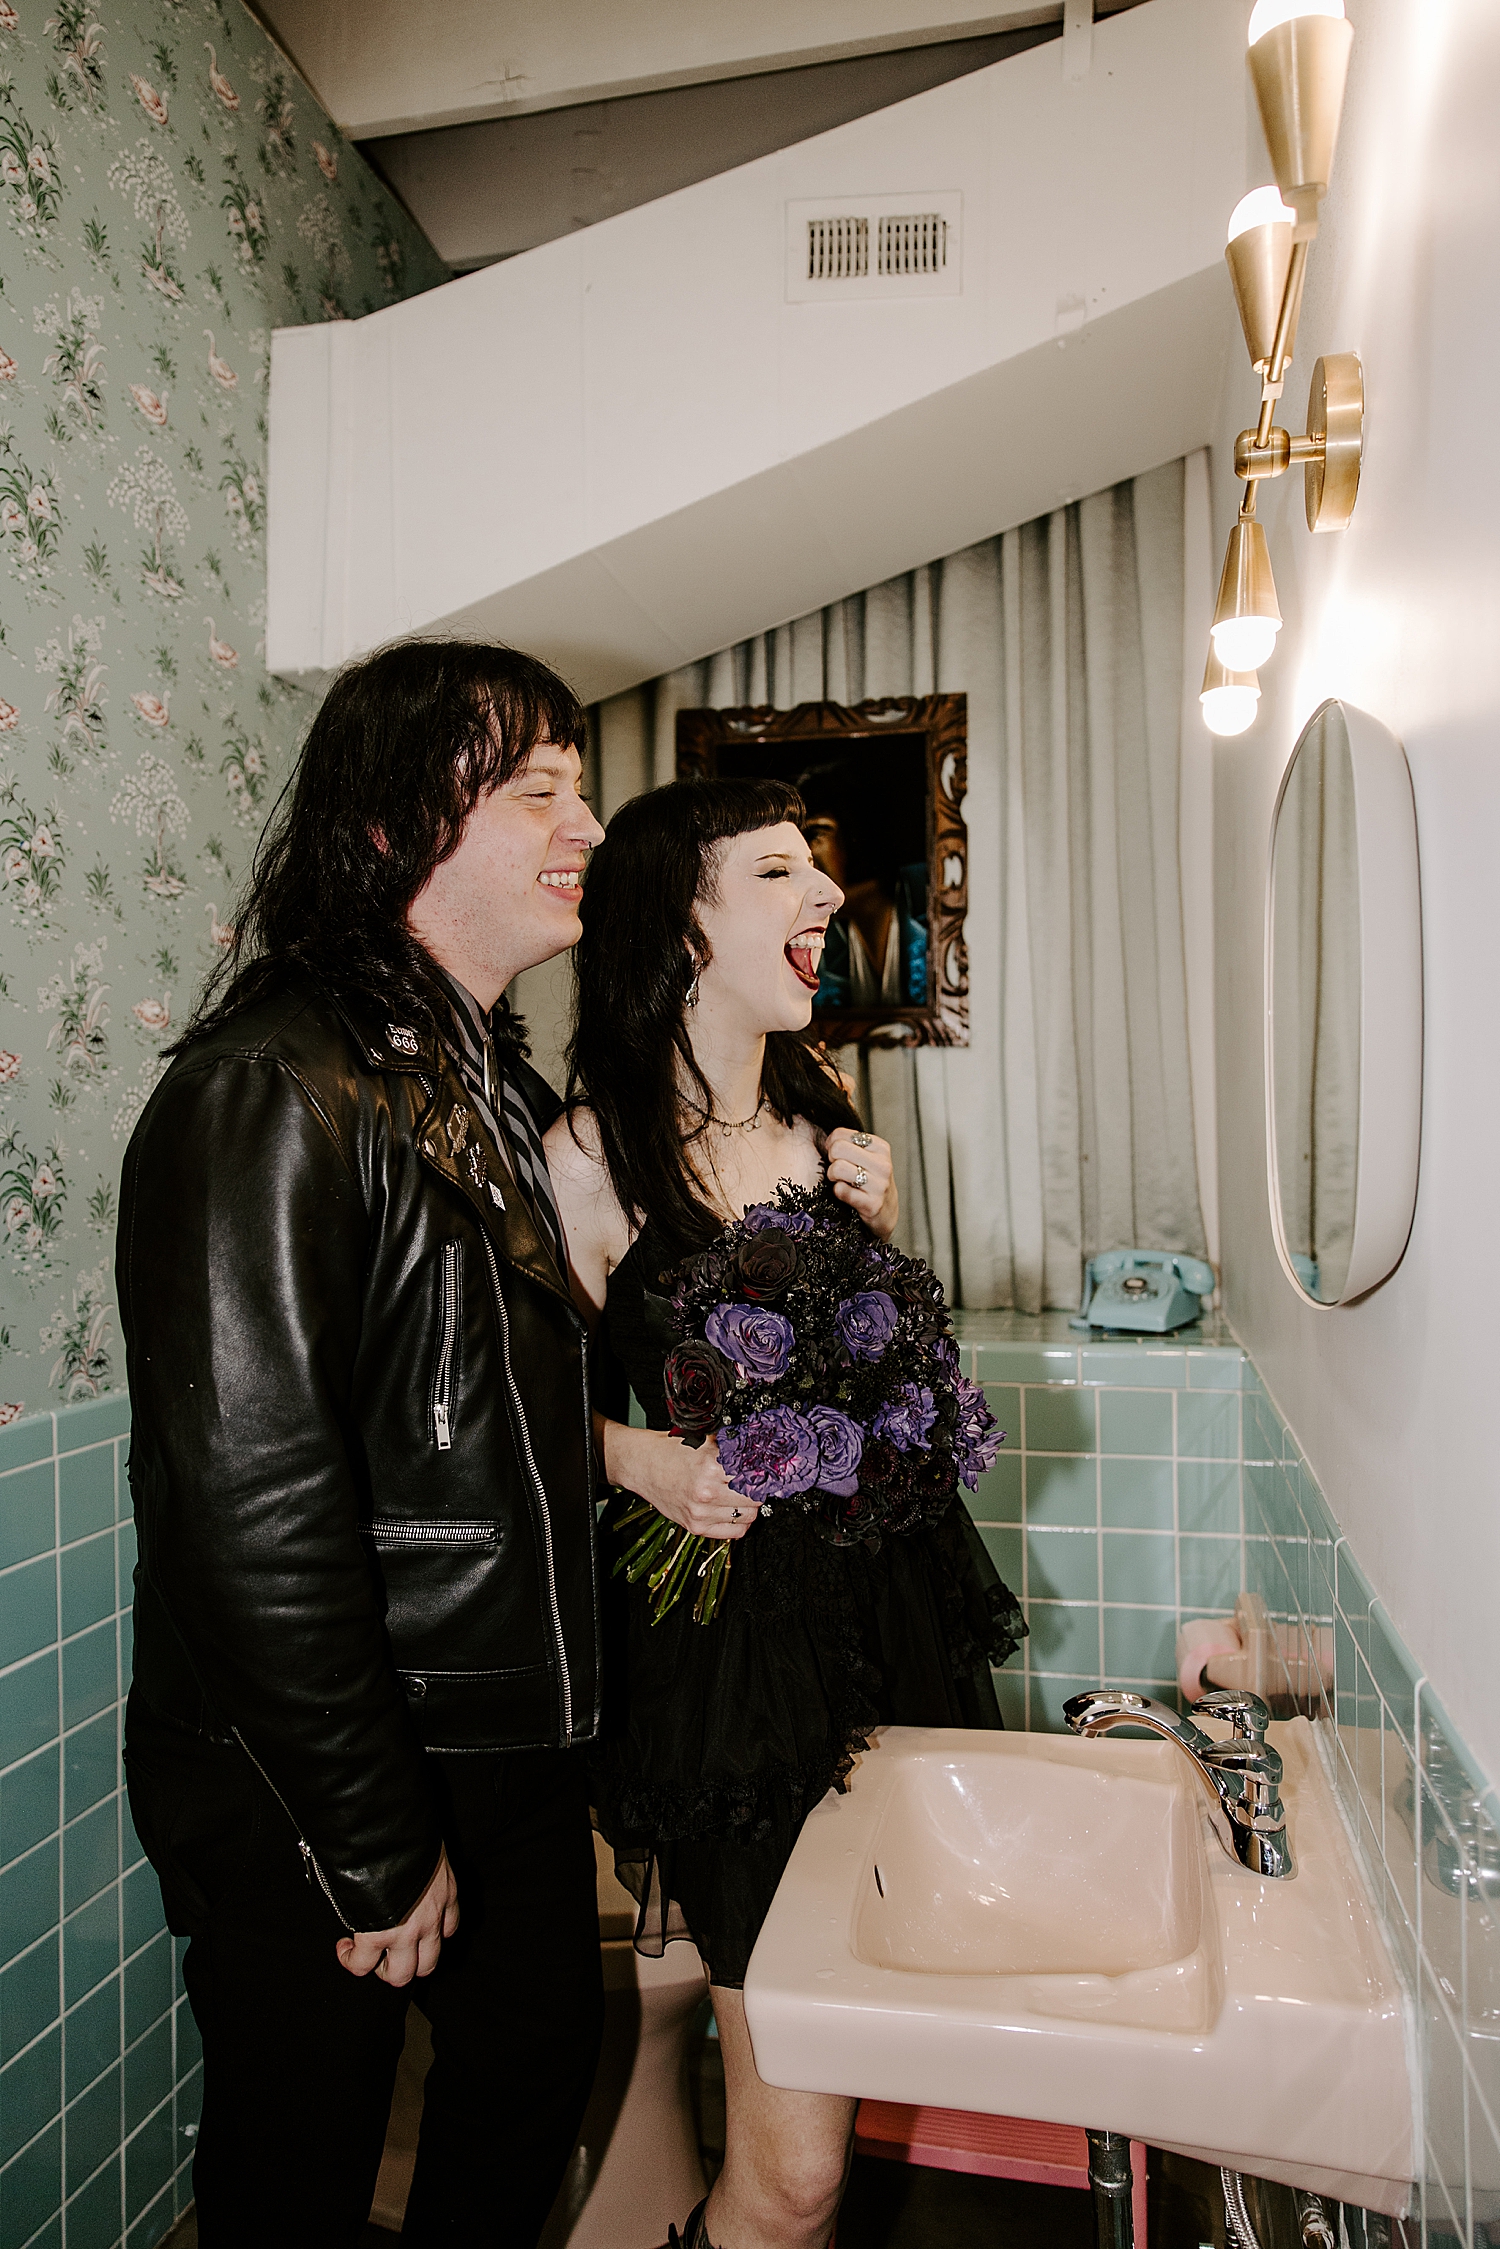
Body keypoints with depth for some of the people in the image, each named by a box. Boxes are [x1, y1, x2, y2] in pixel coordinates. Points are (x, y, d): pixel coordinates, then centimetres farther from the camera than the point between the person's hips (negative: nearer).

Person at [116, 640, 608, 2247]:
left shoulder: (492, 1086, 7)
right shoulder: (270, 1094, -23)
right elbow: (250, 1499, -26)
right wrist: (374, 1855, -19)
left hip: (509, 1746, 8)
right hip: (312, 1807, -8)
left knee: (542, 2053, 26)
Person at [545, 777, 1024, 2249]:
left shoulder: (822, 1119, 6)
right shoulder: (593, 1152, -13)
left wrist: (878, 1232, -1)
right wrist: (637, 1454, -22)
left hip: (894, 1592, 6)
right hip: (727, 1624, -6)